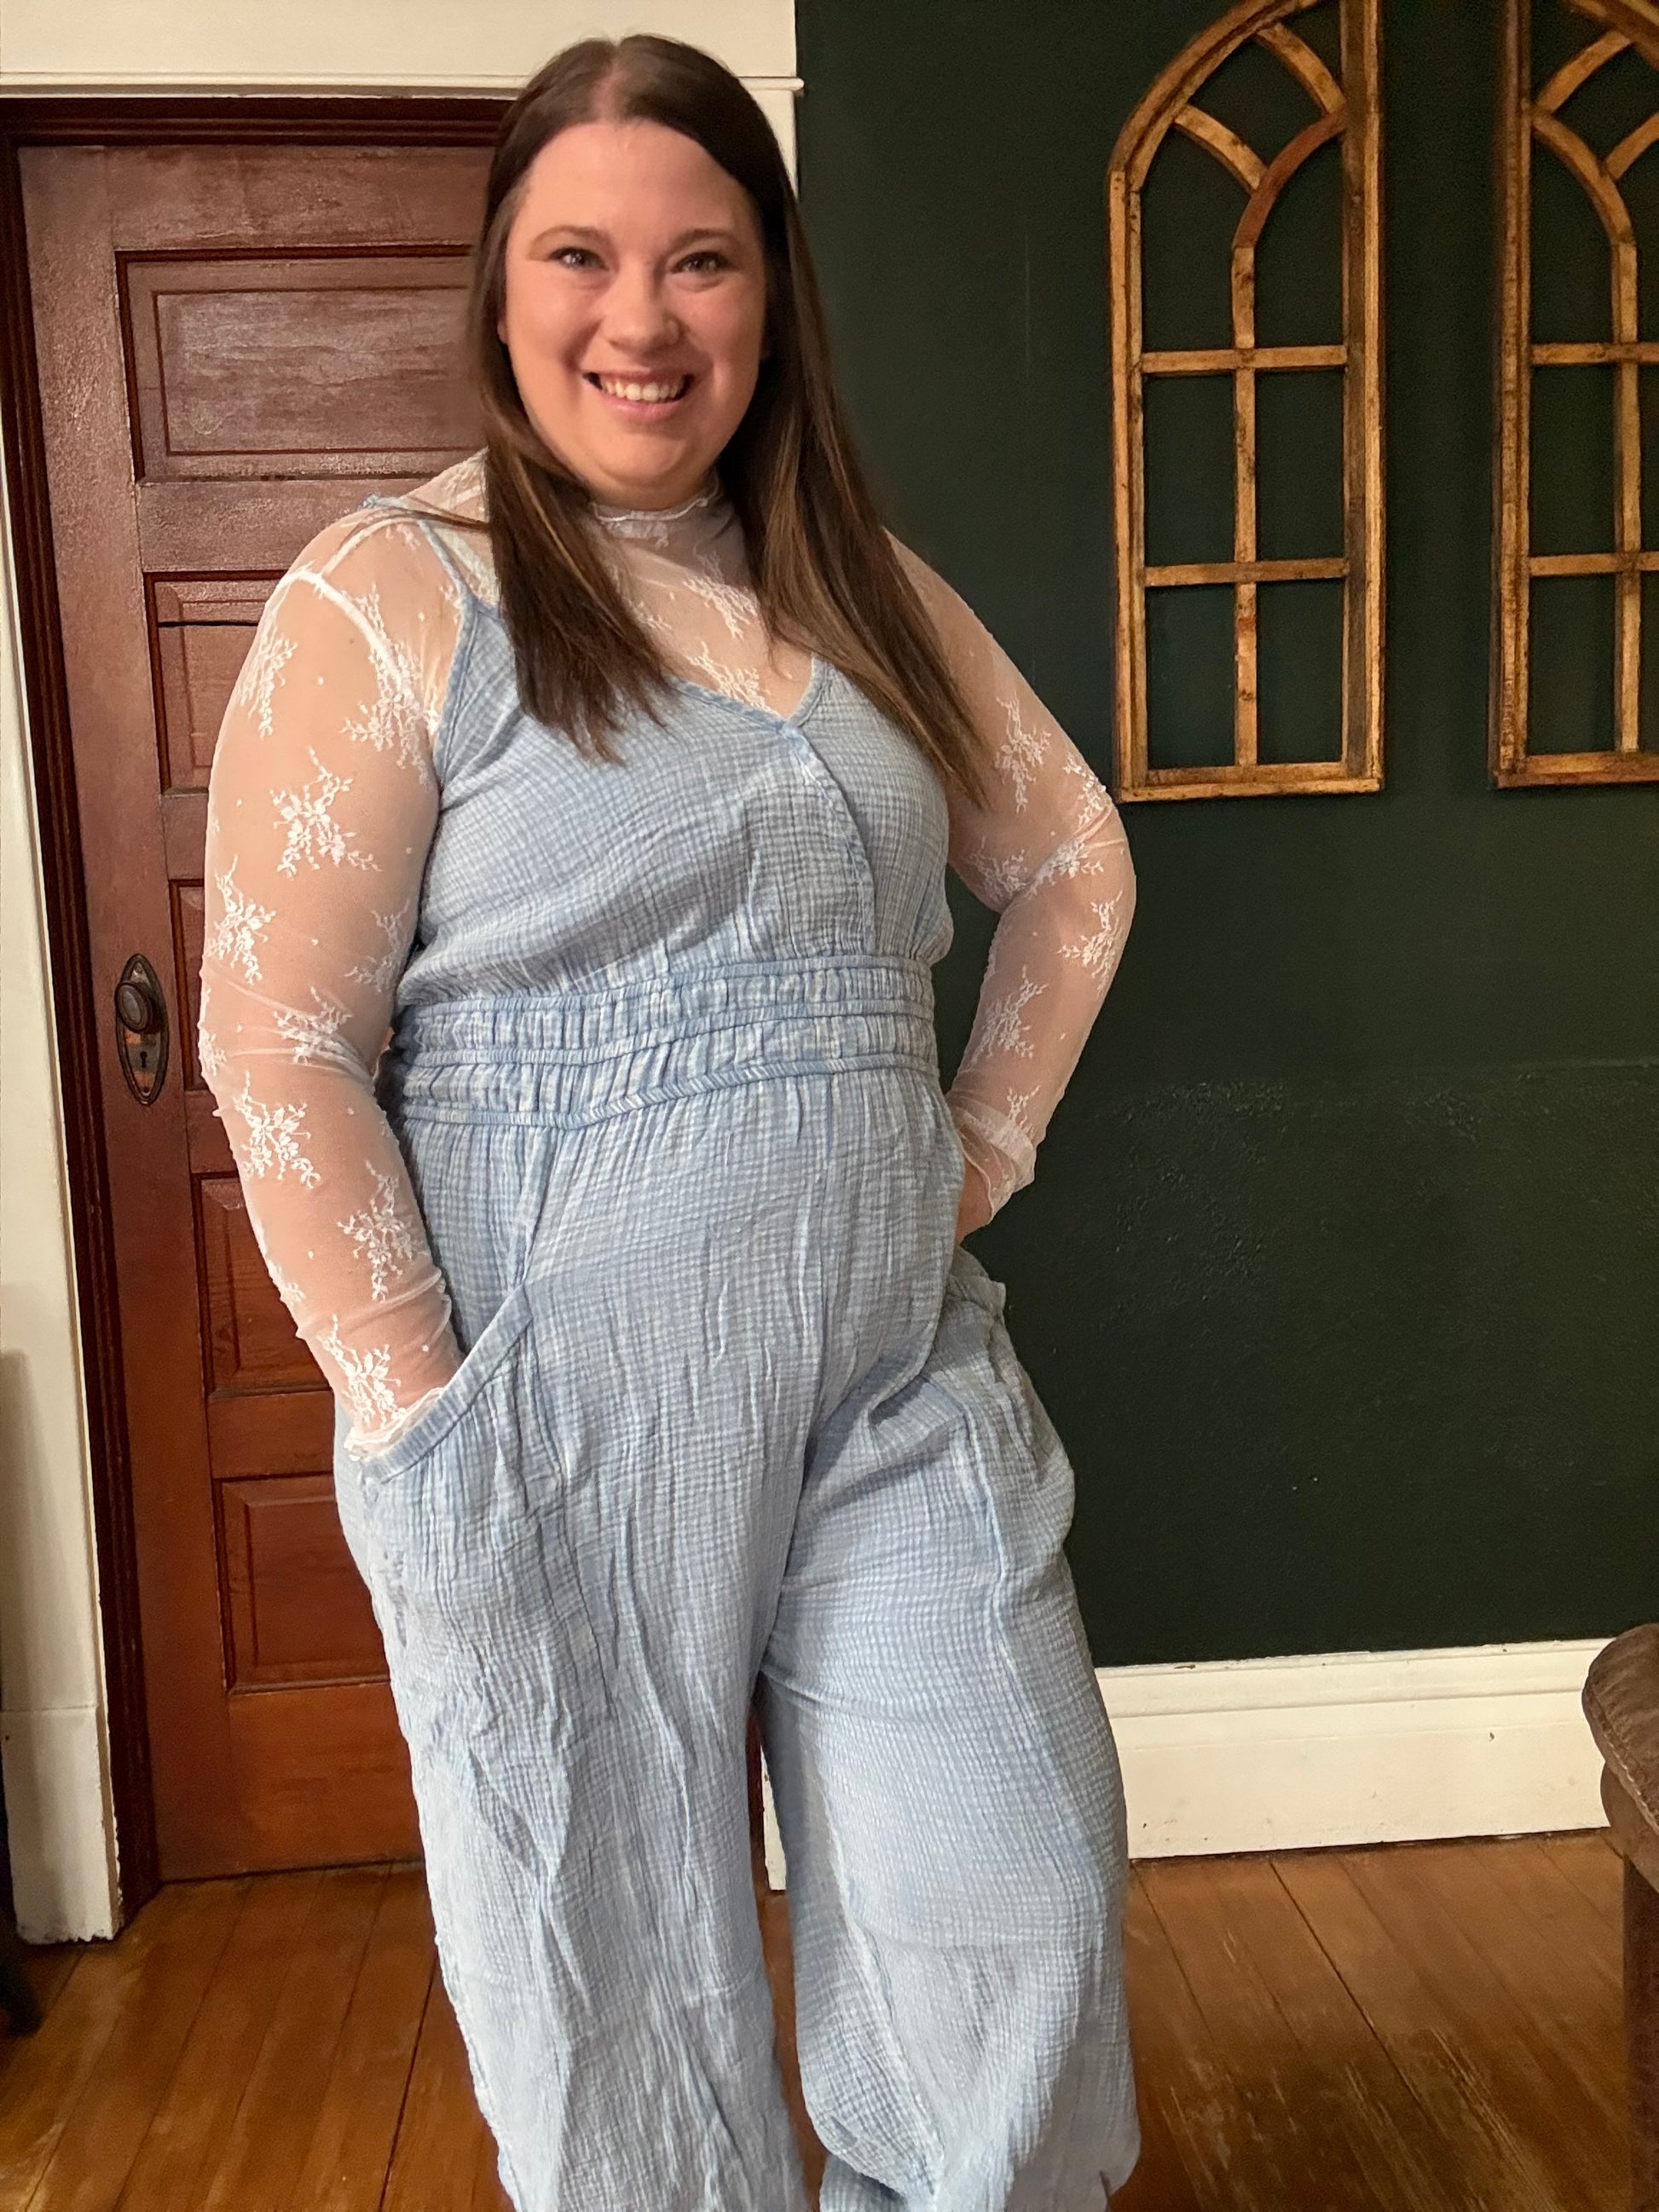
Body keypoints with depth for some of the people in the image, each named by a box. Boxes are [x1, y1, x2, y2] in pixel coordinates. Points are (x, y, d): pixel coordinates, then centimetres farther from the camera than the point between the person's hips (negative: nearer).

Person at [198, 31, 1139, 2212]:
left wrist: (990, 1139, 7)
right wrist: (425, 1420, -13)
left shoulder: (867, 588, 10)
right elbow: (276, 1048, -10)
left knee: (1018, 1924, 12)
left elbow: (1071, 858, 19)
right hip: (568, 1418, -4)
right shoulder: (390, 601, -6)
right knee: (624, 1985, 13)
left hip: (904, 1385, 5)